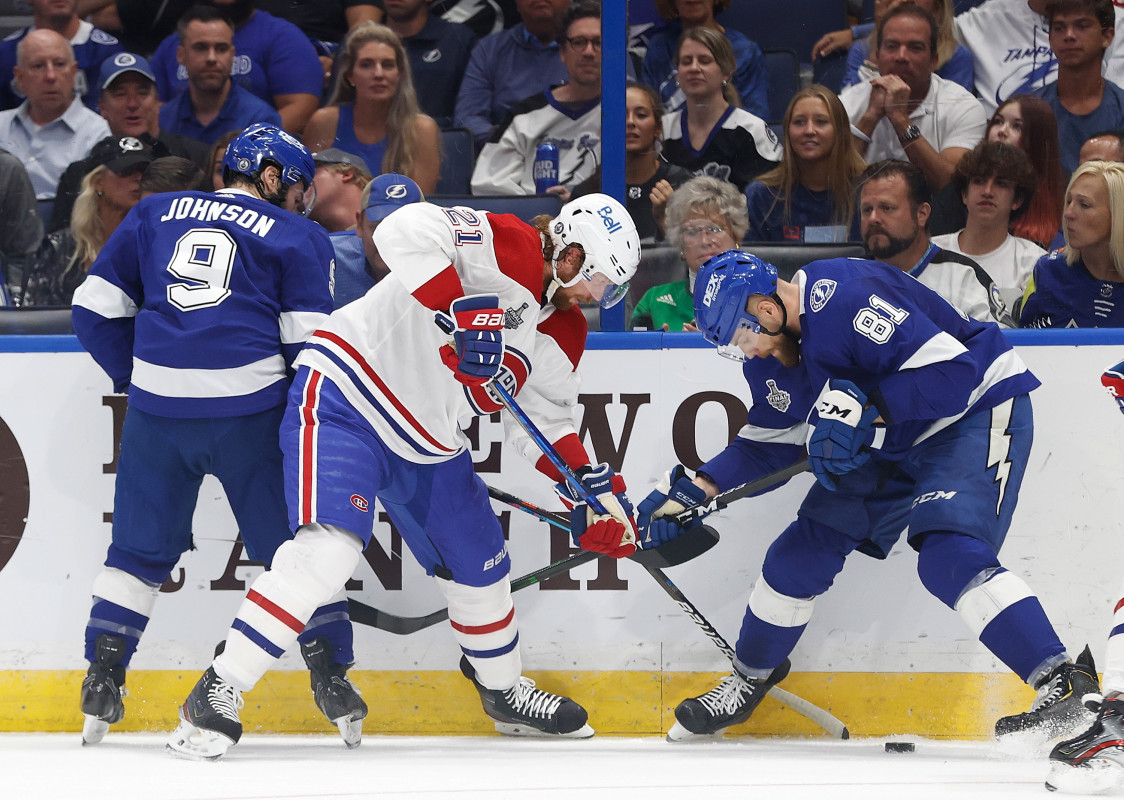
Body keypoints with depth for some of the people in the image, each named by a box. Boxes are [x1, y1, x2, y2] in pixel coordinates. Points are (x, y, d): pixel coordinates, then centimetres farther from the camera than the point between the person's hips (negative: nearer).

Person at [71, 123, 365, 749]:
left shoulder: (155, 214, 18)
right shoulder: (298, 238, 8)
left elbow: (96, 308, 15)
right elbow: (309, 343, 0)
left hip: (157, 411, 3)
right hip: (251, 410, -2)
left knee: (141, 547, 15)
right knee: (296, 545, 10)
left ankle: (102, 682, 9)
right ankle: (332, 679, 7)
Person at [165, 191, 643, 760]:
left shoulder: (561, 335, 8)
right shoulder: (507, 248, -18)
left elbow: (543, 423, 16)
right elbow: (405, 231, -34)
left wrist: (591, 485, 1)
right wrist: (459, 310, -39)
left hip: (428, 445, 9)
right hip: (345, 397, -9)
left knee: (479, 563, 18)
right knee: (329, 549, -26)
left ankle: (505, 694, 43)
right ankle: (217, 694, -22)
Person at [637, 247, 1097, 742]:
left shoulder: (846, 298, -31)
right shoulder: (768, 350, -1)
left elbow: (953, 369, -33)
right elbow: (769, 441, 11)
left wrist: (864, 409, -36)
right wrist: (696, 489, 0)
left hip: (977, 410, -9)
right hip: (892, 443, 9)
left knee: (949, 556, -28)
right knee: (802, 551, 9)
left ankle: (1064, 683, -31)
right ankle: (749, 679, 31)